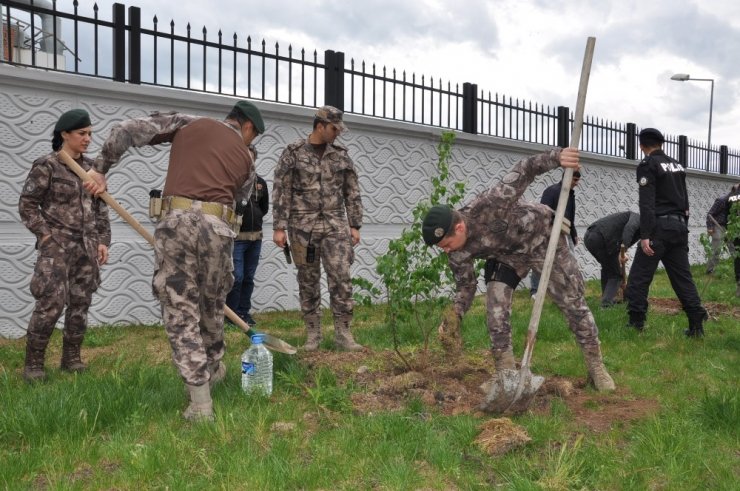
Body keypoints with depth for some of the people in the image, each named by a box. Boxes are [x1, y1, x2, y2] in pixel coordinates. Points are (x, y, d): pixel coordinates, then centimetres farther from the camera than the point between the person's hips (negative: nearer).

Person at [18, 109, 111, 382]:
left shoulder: (90, 167, 10)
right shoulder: (46, 166, -5)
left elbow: (100, 208, 15)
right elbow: (27, 205, -3)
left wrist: (103, 241, 8)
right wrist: (47, 236, -9)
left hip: (87, 246, 5)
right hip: (57, 246, -5)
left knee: (80, 304, 7)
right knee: (51, 304, -11)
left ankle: (71, 357, 19)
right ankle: (33, 362, 2)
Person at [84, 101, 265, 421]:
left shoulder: (189, 123, 18)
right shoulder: (246, 159, 21)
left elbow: (127, 130, 9)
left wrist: (100, 168, 18)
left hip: (175, 220, -1)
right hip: (216, 227, 1)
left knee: (181, 312, 5)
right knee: (212, 305, 24)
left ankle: (201, 403, 6)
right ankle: (213, 368, 45)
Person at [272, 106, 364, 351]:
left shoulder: (341, 155, 9)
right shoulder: (293, 153, 0)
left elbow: (352, 193, 11)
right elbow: (281, 192, -2)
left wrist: (355, 225, 7)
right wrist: (279, 227, -7)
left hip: (335, 225, 2)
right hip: (303, 226, -2)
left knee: (341, 278, -6)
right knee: (308, 281, 6)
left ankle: (343, 333, 3)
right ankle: (313, 333, 17)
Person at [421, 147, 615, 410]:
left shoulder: (488, 206, -40)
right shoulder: (458, 254, -21)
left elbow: (524, 171, -35)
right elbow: (466, 285, -8)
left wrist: (557, 156, -49)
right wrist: (454, 314, -25)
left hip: (542, 239, -4)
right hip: (507, 255, 4)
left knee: (574, 303, 1)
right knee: (496, 309, -13)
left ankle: (597, 368, 16)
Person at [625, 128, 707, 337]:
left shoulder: (648, 165, -7)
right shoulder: (677, 166, 16)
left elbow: (647, 203, -16)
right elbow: (684, 200, 19)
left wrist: (644, 235, -19)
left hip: (660, 227, -7)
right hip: (679, 226, 7)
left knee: (639, 276, -1)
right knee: (682, 276, 9)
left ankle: (636, 322, -1)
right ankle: (696, 323, 4)